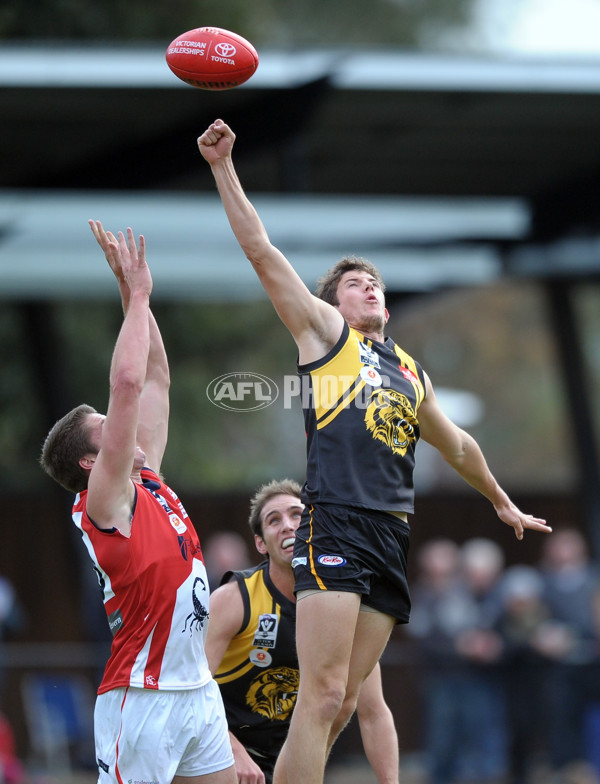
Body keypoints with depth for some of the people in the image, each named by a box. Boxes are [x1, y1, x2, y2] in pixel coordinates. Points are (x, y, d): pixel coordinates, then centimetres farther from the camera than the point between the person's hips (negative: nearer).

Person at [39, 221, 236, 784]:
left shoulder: (148, 481, 13)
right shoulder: (103, 501, -9)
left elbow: (155, 378, 15)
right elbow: (127, 384, -18)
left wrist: (136, 295, 9)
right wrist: (136, 296, -13)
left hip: (198, 688, 9)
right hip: (144, 695, -9)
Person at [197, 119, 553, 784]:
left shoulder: (411, 372, 28)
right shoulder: (323, 330, 13)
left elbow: (457, 446, 43)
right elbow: (260, 250, 6)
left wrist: (502, 504, 54)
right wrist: (223, 166, -1)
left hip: (393, 536, 6)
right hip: (335, 524, -6)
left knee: (341, 706, 1)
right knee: (323, 697, -17)